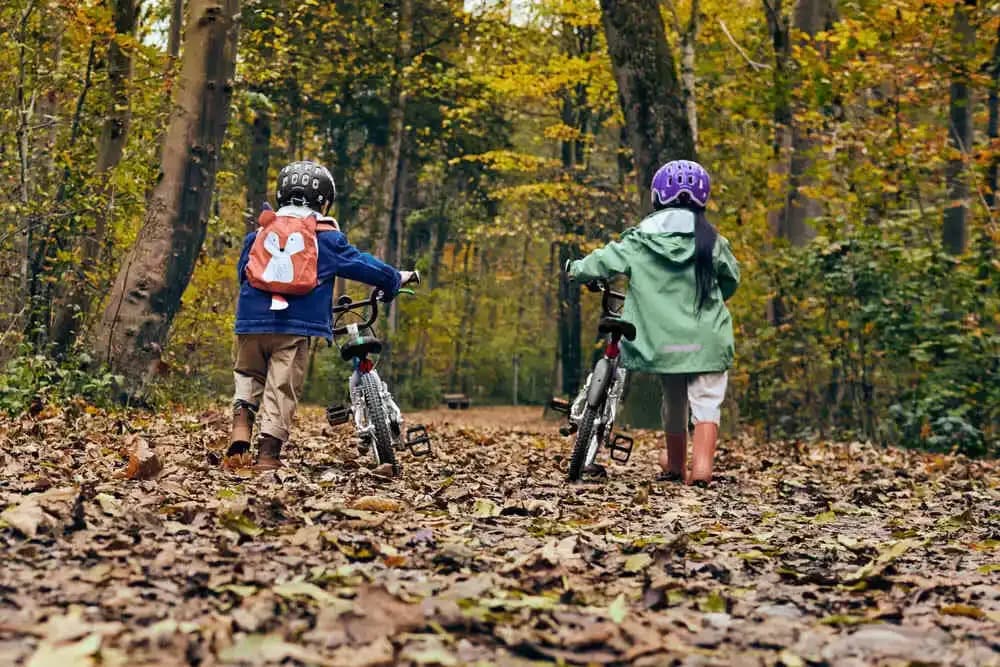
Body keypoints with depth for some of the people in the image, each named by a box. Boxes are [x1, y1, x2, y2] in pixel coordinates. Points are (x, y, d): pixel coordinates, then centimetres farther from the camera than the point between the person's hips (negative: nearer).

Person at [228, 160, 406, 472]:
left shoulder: (259, 233, 13)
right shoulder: (326, 238, 5)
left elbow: (242, 271, 21)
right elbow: (360, 264, 8)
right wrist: (395, 279, 23)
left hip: (253, 320, 3)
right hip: (295, 327, -2)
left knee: (248, 374, 21)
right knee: (282, 388, 2)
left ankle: (242, 420, -1)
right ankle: (268, 453, 0)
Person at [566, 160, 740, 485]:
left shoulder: (641, 238, 0)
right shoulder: (709, 238, 1)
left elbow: (604, 260, 1)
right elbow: (731, 277, 12)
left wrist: (576, 269, 20)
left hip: (663, 340, 2)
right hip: (706, 338, -2)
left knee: (674, 401, 18)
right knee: (706, 401, 1)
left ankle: (675, 466, 31)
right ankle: (701, 467, -16)